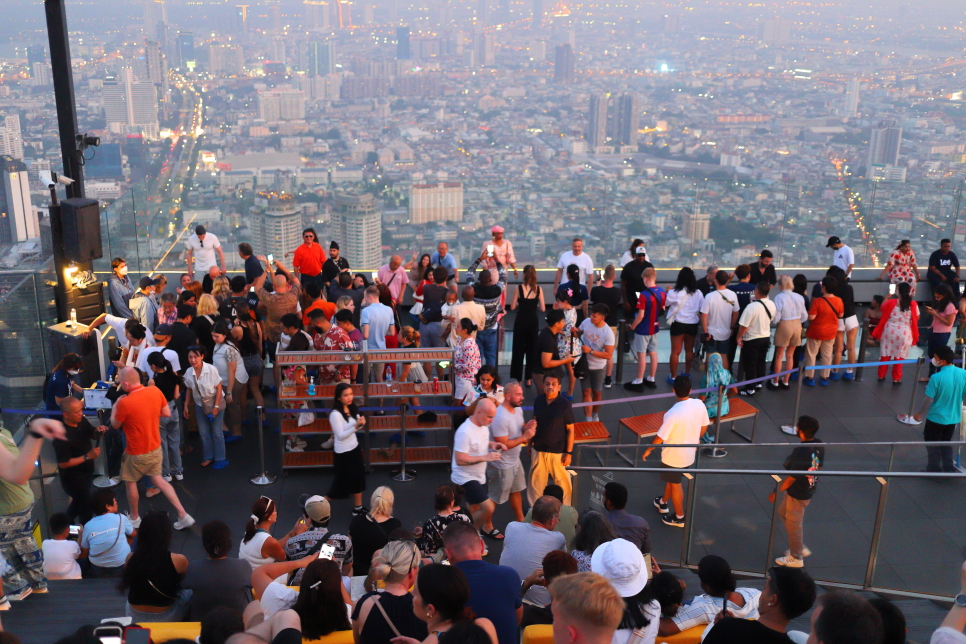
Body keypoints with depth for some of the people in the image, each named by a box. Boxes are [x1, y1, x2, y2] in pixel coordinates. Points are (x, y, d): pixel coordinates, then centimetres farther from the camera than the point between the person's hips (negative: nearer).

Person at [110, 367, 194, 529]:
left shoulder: (125, 403, -27)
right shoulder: (156, 391, -10)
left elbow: (115, 425, -8)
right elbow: (167, 413, 3)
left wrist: (115, 406, 7)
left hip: (137, 453, -6)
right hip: (155, 447, 6)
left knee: (130, 482, 19)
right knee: (158, 480, 19)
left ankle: (134, 518, 37)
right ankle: (183, 515, 15)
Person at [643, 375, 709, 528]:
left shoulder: (673, 414, -33)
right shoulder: (699, 404, -15)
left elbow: (660, 437, -24)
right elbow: (704, 426, 2)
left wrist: (648, 450, -7)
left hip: (674, 456, -6)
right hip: (689, 453, 6)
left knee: (675, 484, 16)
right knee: (671, 479, 29)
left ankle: (679, 517, 33)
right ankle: (663, 502, 51)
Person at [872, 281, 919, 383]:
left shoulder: (891, 302, -9)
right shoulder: (913, 305, -8)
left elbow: (882, 308, 11)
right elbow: (916, 319, -1)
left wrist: (887, 296, 19)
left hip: (889, 331, 1)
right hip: (904, 333, -1)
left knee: (885, 355, 14)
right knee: (899, 356, 9)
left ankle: (881, 375, 23)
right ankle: (896, 378, 14)